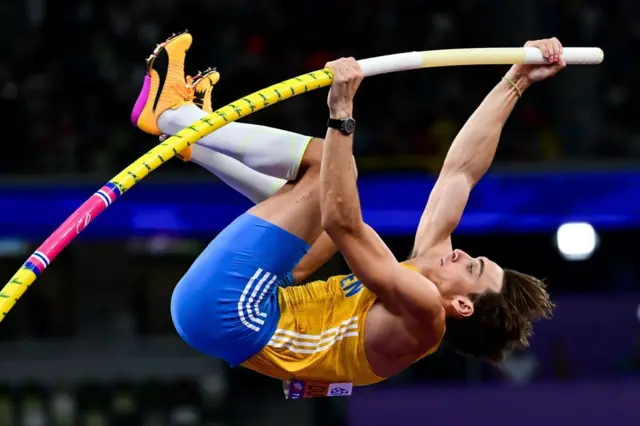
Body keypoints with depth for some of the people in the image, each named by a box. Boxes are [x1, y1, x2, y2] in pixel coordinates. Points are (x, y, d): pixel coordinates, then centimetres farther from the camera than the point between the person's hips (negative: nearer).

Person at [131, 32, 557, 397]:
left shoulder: (423, 310, -18)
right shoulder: (427, 273, 7)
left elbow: (342, 224, -31)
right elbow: (461, 171, 10)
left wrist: (342, 114, -35)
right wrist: (517, 81, 9)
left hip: (220, 308, -10)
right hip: (251, 305, 10)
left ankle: (173, 114, 1)